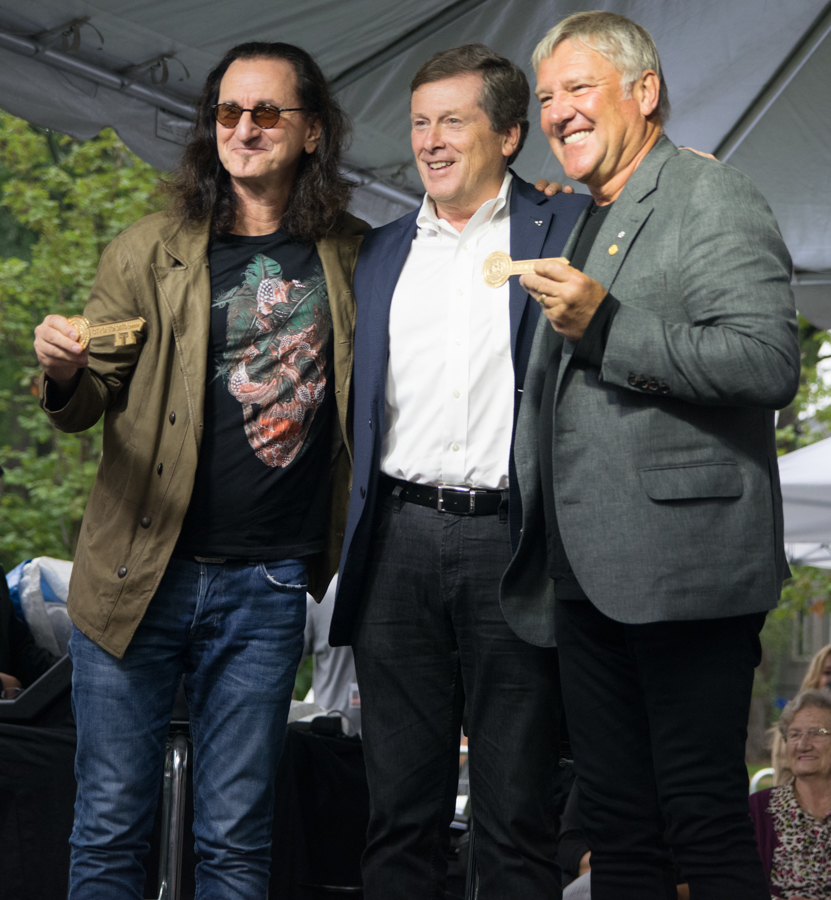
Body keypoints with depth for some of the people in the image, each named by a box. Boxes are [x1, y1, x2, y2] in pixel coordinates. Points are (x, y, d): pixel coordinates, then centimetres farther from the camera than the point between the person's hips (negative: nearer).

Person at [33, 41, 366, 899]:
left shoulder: (350, 257, 8)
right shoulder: (149, 250, 3)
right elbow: (89, 404, 4)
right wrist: (63, 373, -21)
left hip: (268, 584, 1)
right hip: (138, 571, -1)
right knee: (109, 828, 3)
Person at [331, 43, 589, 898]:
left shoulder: (564, 230, 5)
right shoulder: (381, 253, 18)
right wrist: (346, 538, 15)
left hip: (510, 542, -3)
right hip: (400, 544, 4)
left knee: (517, 817, 0)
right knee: (400, 811, 7)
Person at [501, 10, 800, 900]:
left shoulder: (715, 199, -4)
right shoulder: (580, 225, 23)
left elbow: (769, 365, -17)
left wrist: (607, 326, -22)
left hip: (684, 569, -8)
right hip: (588, 579, 8)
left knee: (705, 823, -7)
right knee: (615, 824, 10)